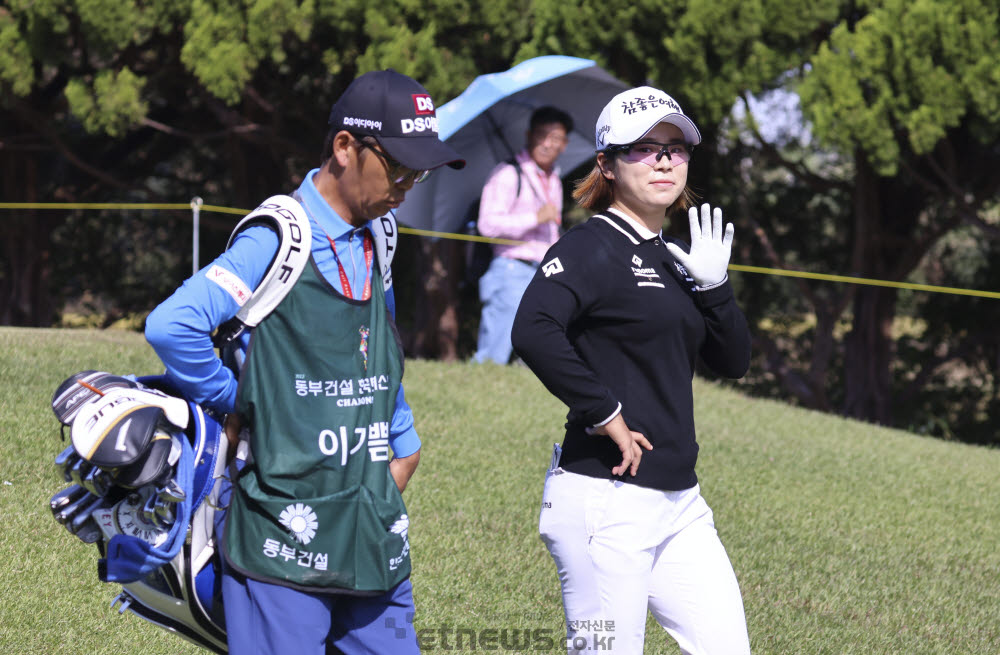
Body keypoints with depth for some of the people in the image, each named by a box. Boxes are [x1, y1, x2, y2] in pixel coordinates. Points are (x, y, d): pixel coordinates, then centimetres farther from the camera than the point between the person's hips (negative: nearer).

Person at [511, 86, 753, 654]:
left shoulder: (675, 259, 17)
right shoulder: (592, 249, -9)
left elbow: (733, 361, 15)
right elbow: (534, 332, -26)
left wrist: (713, 284, 0)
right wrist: (606, 414, -19)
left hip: (679, 499, 8)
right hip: (607, 496, -8)